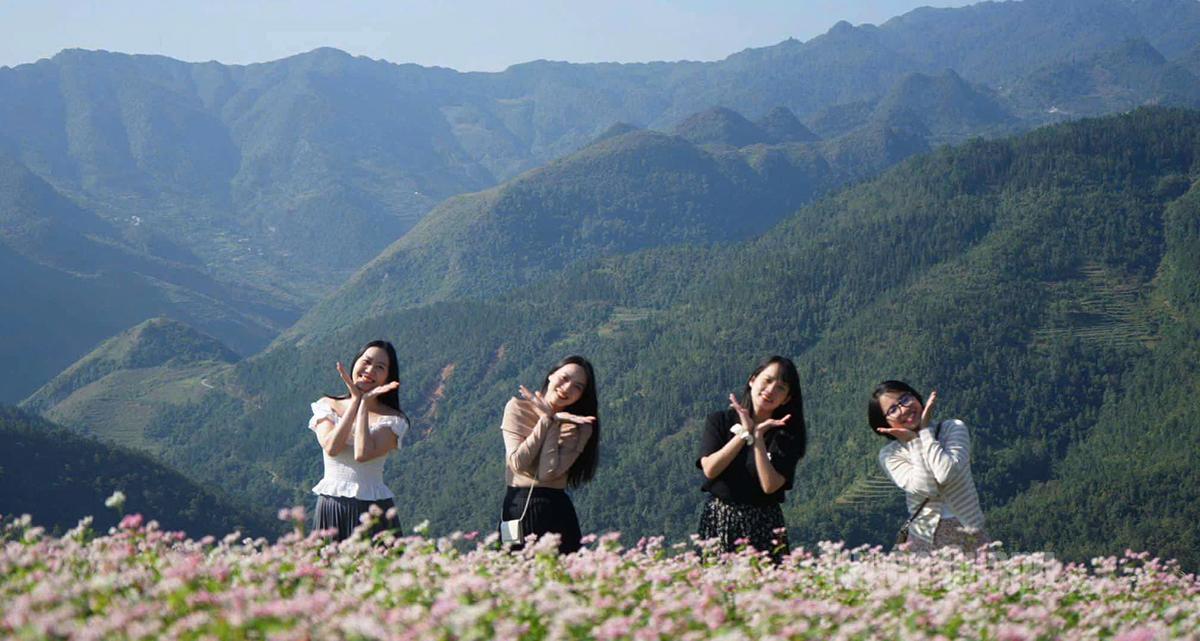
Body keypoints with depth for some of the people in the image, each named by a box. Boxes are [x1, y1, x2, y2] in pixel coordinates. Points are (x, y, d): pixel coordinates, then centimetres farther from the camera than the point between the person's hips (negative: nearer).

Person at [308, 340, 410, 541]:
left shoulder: (392, 419, 0)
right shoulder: (327, 406, 7)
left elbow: (363, 453, -17)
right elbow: (331, 447, -11)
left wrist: (365, 403, -9)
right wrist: (356, 400, -8)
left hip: (373, 509, -1)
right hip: (331, 507, 1)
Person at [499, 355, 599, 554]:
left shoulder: (579, 427, 1)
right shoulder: (518, 407, 1)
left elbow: (547, 473, -14)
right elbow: (518, 464, -11)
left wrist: (552, 422, -11)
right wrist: (546, 420, -11)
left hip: (555, 511, 0)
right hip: (517, 507, 0)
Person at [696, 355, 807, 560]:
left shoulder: (786, 437, 1)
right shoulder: (719, 421, 4)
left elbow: (770, 486, -12)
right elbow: (710, 469, -9)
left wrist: (758, 437, -13)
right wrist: (745, 433, -11)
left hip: (764, 526, 0)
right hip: (719, 520, 0)